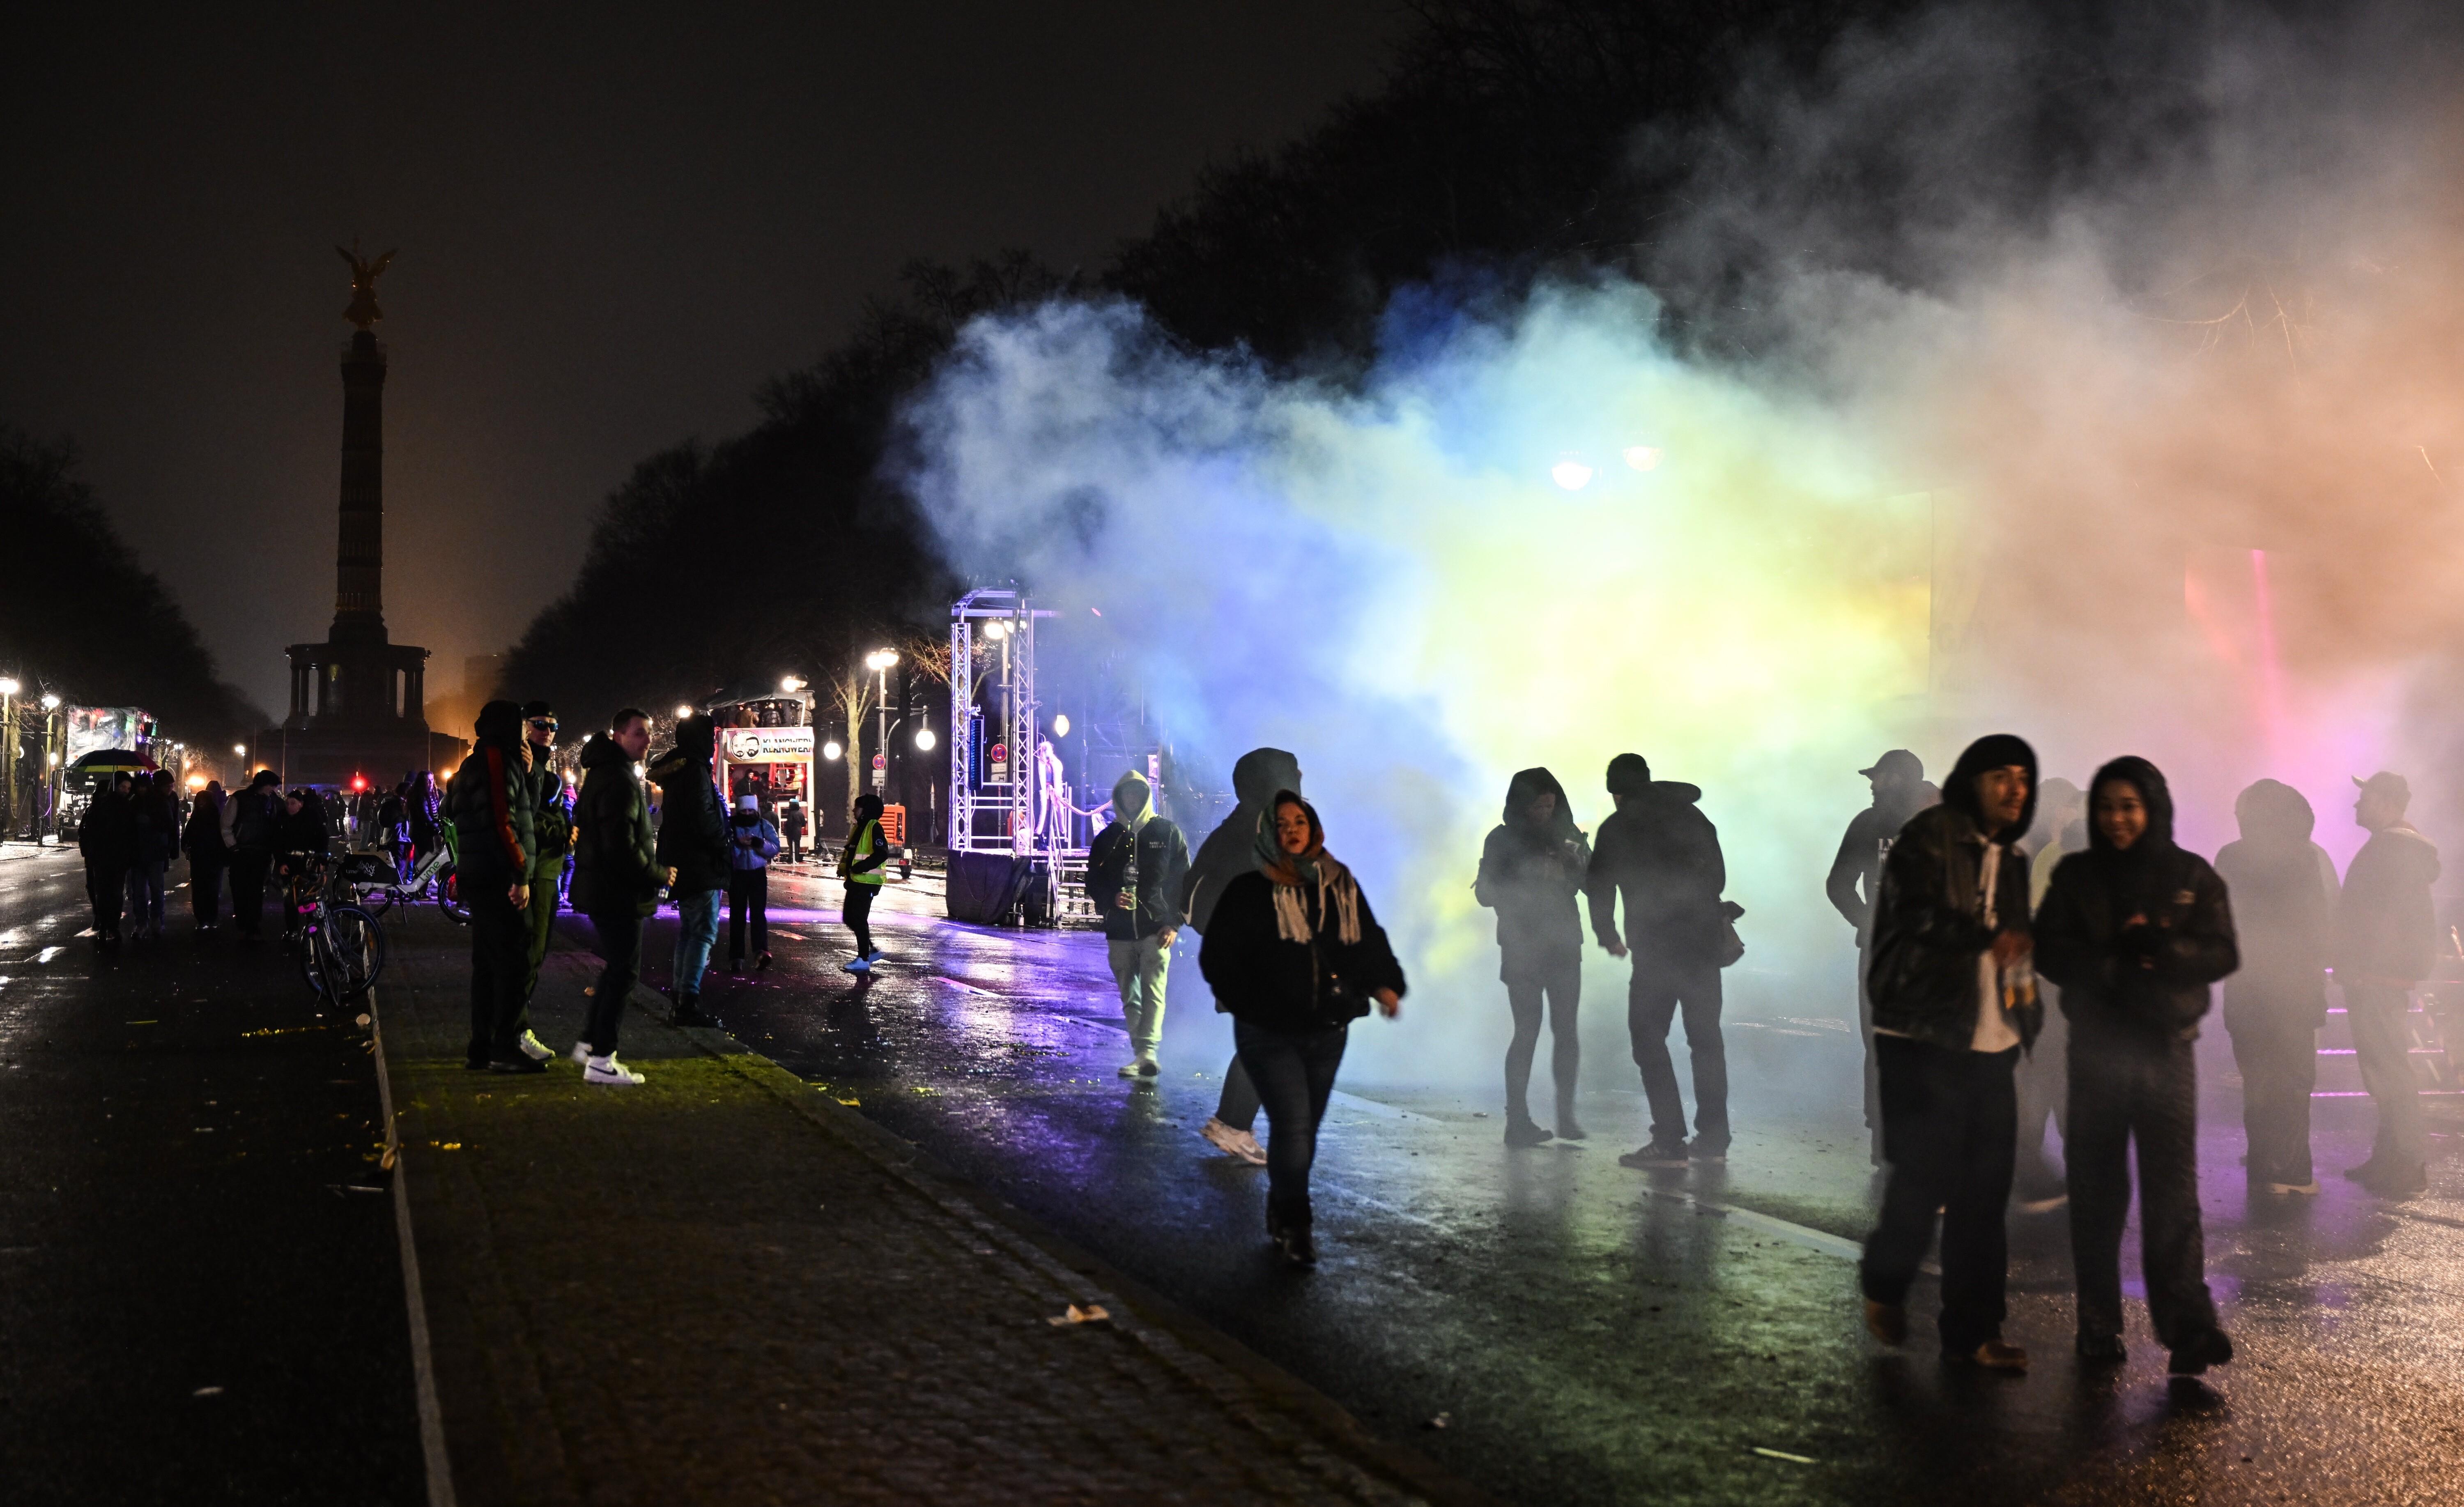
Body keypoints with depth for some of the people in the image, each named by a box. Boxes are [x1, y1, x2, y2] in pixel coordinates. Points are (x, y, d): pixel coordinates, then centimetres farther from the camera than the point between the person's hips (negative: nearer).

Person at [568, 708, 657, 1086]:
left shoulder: (602, 771, 15)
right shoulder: (621, 781, -20)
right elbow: (623, 847, -26)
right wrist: (656, 875, -12)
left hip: (599, 887, 10)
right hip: (618, 893, -10)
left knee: (615, 967, 21)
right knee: (624, 973, -5)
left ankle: (589, 1043, 29)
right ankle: (600, 1061, -2)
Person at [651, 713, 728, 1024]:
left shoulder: (676, 771, 15)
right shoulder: (696, 771, -16)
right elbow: (704, 819, -23)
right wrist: (722, 842, -5)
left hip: (683, 867, 10)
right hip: (702, 866, -10)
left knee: (689, 931, 19)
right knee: (704, 932, -12)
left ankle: (681, 990, 28)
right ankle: (688, 1002, -19)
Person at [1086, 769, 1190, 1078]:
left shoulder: (1168, 834, 3)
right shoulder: (1106, 839, 10)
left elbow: (1184, 881, 2)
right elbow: (1093, 882, 12)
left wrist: (1174, 923, -6)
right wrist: (1111, 899, -9)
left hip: (1156, 930, -4)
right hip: (1119, 932, 4)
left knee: (1153, 993, -16)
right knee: (1129, 998, 6)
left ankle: (1147, 1052, -25)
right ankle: (1141, 1055, 13)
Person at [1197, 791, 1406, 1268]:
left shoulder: (1340, 885, 7)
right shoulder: (1249, 890, -6)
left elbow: (1369, 940, 13)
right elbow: (1217, 957, -4)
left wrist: (1384, 983, -4)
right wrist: (1251, 1004, -14)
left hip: (1327, 1031, 5)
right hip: (1270, 1033, -5)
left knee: (1306, 1127, 13)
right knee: (1293, 1125, -12)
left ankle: (1282, 1216, 30)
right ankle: (1294, 1228, -1)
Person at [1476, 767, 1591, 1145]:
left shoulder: (1567, 834, 8)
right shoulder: (1503, 840, -1)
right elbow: (1486, 894, -2)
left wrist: (1579, 863, -13)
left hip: (1564, 944, 3)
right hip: (1522, 948, -3)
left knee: (1565, 1029, -1)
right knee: (1528, 1031, -7)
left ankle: (1567, 1114, 6)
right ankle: (1518, 1119, -5)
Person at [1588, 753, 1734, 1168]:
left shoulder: (1616, 829, -1)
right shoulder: (1691, 815, 13)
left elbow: (1599, 888, 0)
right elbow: (1718, 875, 17)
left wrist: (1609, 938, 15)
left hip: (1655, 947, -5)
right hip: (1705, 941, 5)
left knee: (1649, 1039, 0)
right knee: (1706, 1038, 13)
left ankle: (1670, 1142, -7)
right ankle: (1713, 1139, 15)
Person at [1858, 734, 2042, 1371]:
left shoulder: (2011, 861, 18)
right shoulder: (1930, 837, -7)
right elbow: (1919, 913, -23)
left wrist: (2022, 1019, 17)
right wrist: (1985, 936, -38)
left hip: (1990, 1045, 7)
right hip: (1925, 1039, -7)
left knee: (1985, 1190, 4)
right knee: (1924, 1175, -6)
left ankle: (1972, 1330, 13)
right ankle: (1884, 1284, 20)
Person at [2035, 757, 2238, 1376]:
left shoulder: (2192, 876, 5)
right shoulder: (2075, 876, 6)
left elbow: (2223, 954, -2)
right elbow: (2050, 952, -2)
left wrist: (2158, 947, -19)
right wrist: (2117, 966, -16)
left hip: (2166, 1046, -1)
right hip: (2096, 1047, 1)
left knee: (2174, 1186, -11)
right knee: (2096, 1190, 2)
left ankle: (2188, 1327, -12)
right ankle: (2099, 1329, 9)